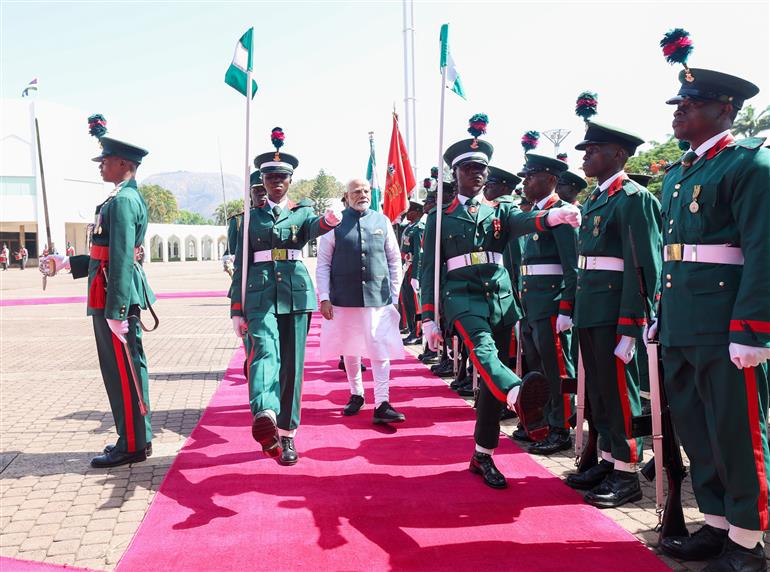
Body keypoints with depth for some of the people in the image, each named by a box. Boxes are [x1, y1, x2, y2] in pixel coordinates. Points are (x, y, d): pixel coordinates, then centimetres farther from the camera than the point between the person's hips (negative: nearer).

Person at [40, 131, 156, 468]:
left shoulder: (122, 201, -15)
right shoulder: (127, 198, 17)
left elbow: (121, 260, -22)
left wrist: (115, 310, -24)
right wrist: (66, 263, 21)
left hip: (115, 299, -10)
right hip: (119, 298, 10)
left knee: (123, 372, -2)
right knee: (128, 370, 15)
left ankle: (131, 446, 8)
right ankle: (138, 438, 25)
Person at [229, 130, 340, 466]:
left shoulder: (302, 212, 11)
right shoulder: (252, 217, 12)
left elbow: (314, 227, -15)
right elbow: (241, 264, 10)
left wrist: (328, 221, -41)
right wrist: (237, 310, 3)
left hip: (296, 293, 1)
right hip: (260, 294, 0)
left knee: (292, 363, 2)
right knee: (265, 351, -23)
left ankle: (286, 434, 11)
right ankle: (264, 416, -45)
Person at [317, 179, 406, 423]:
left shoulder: (382, 222, 4)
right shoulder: (335, 224, 0)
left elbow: (395, 261, 9)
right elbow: (323, 264, 1)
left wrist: (394, 296, 6)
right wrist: (324, 298, -6)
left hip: (379, 298, 0)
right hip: (344, 299, 0)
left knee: (381, 351, -4)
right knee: (350, 350, 13)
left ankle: (381, 405, 0)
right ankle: (356, 394, 31)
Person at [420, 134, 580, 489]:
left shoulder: (499, 211, 15)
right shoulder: (440, 218, 10)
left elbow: (523, 221, -10)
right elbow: (429, 268, 7)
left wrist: (553, 216, -33)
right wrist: (428, 318, -1)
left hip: (500, 297, 3)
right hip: (462, 297, -2)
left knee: (491, 377, 3)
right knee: (482, 350, -32)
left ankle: (483, 457, 13)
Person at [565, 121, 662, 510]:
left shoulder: (633, 197, -11)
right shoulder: (594, 200, 16)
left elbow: (643, 266, -17)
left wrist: (630, 328, -21)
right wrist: (575, 310, 14)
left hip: (614, 313, -9)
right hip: (589, 311, 9)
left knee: (619, 391, 0)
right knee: (598, 390, 15)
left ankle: (627, 474, 12)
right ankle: (609, 460, 27)